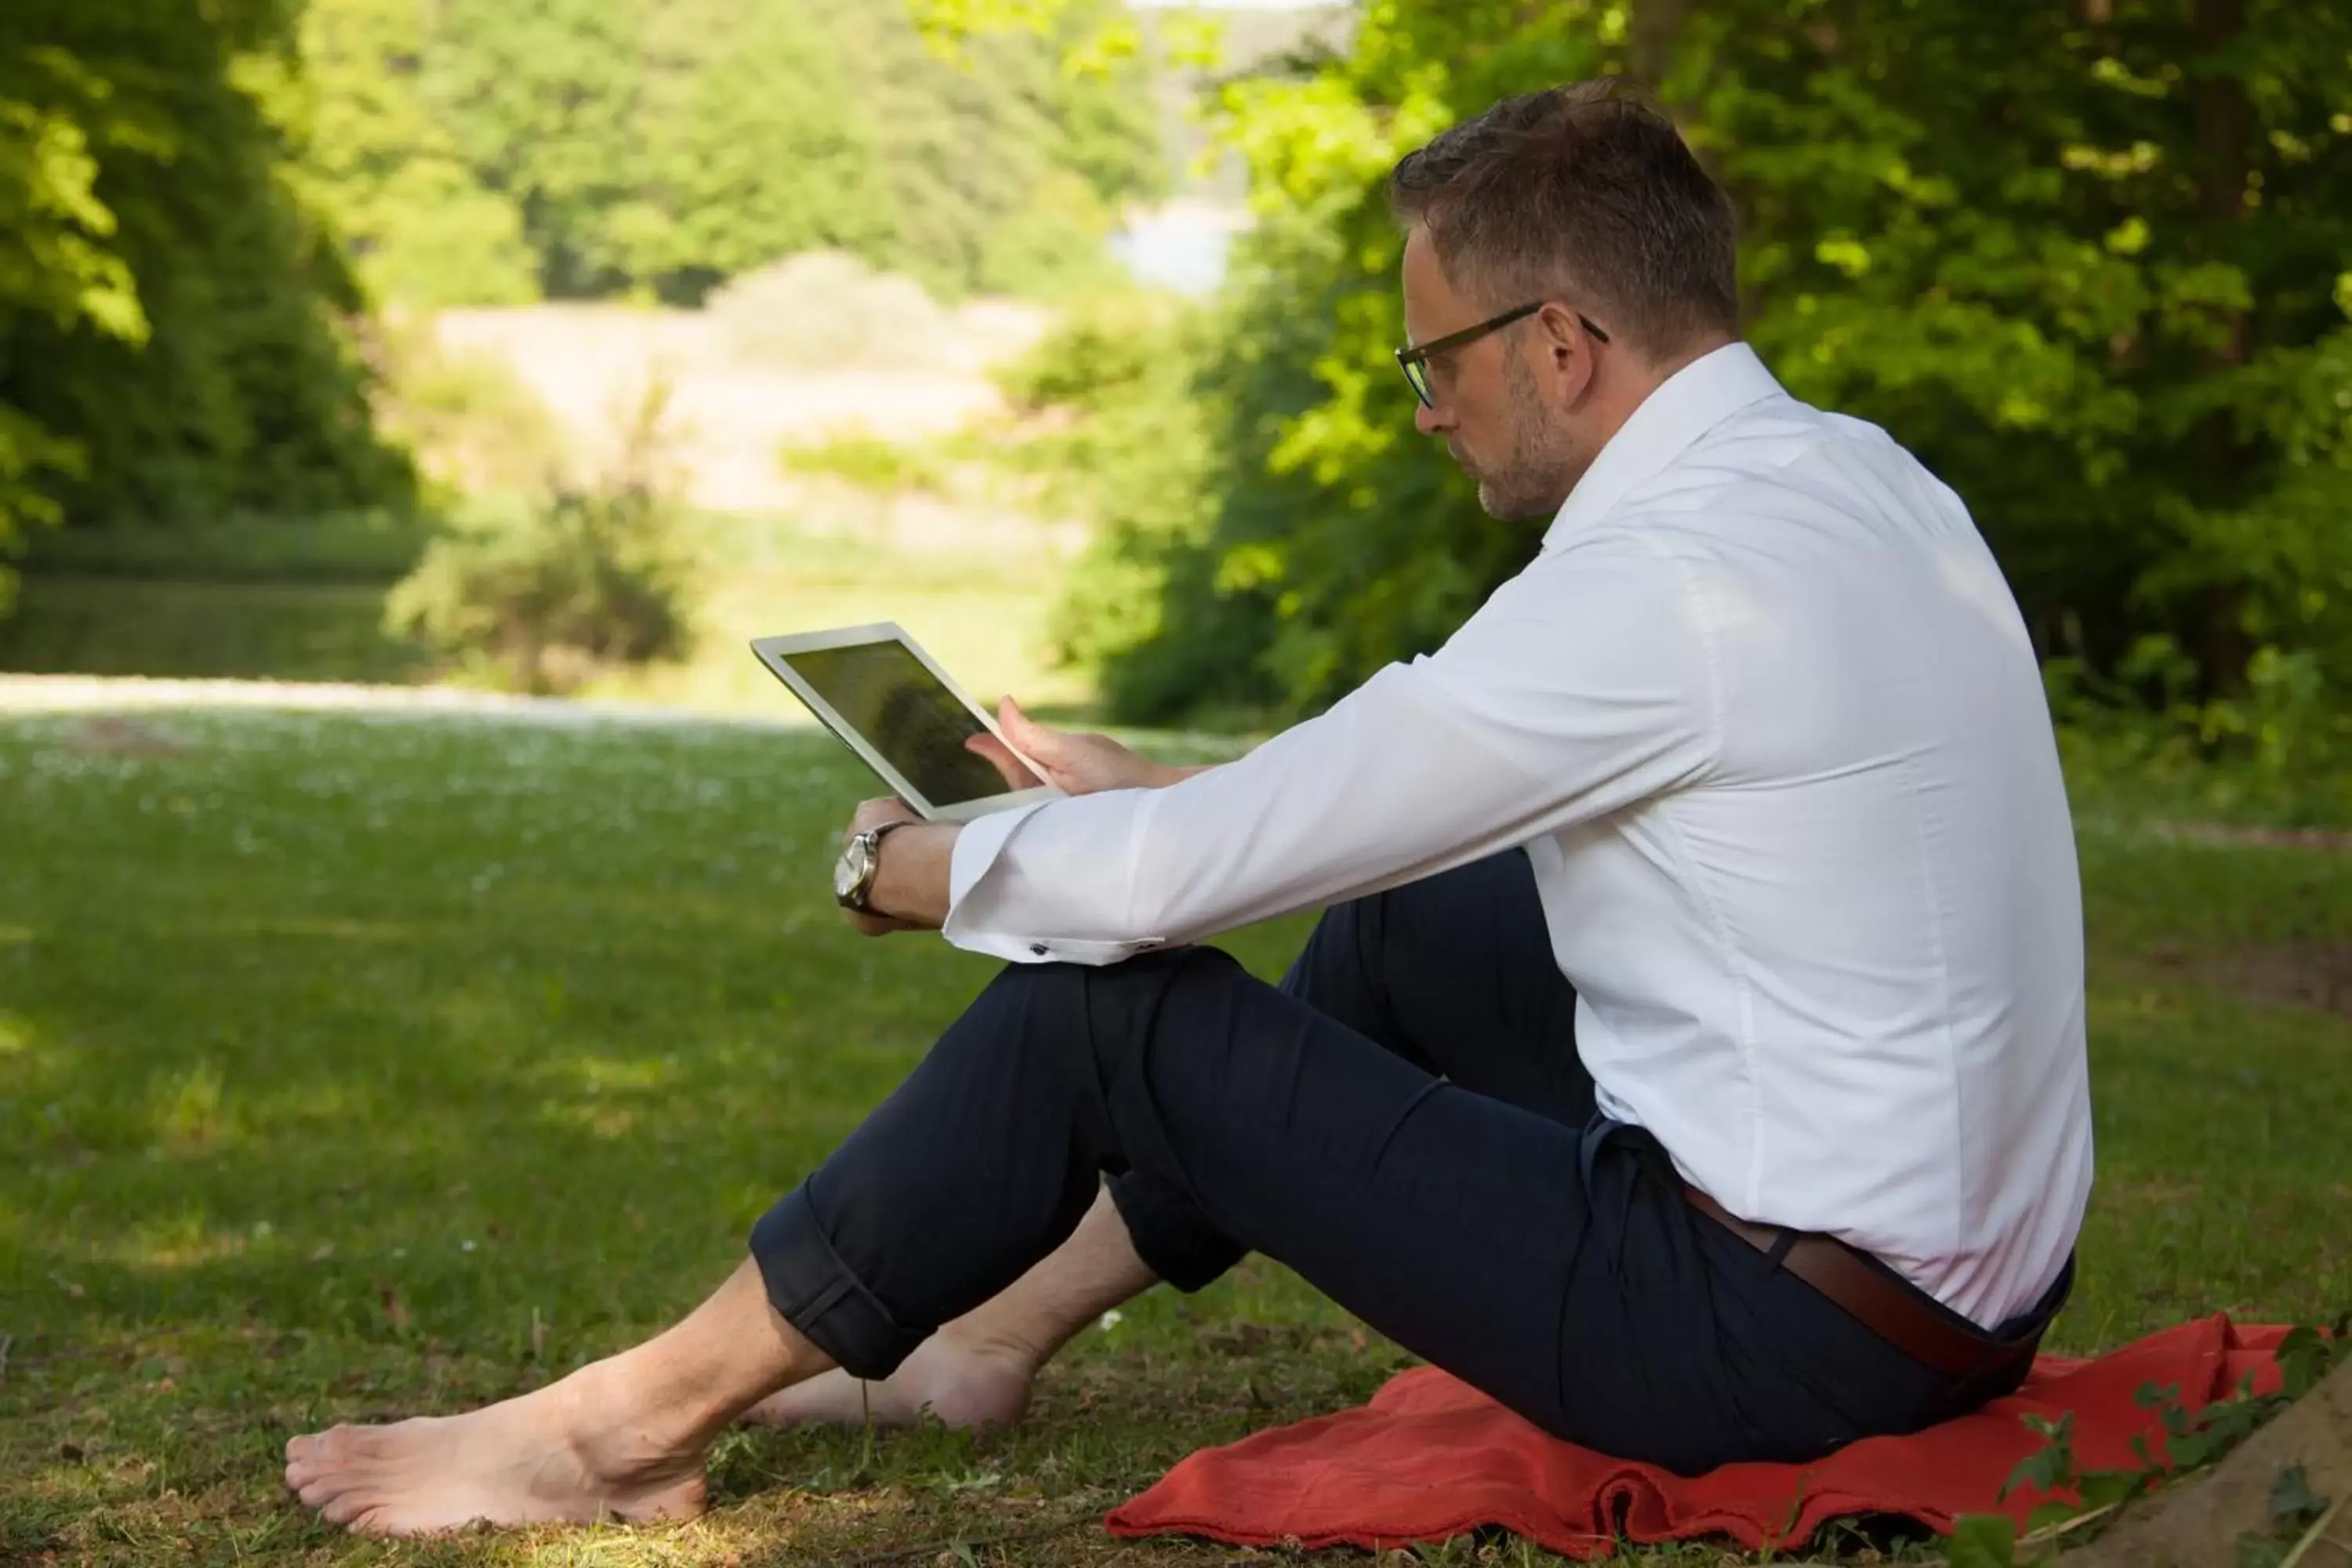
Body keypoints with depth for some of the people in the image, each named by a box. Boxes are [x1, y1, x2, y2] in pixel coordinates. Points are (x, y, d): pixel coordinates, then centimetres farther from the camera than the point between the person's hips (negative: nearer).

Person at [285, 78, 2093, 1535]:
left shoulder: (1667, 581, -21)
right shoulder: (1853, 473, 8)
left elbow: (1181, 881, -16)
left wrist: (909, 865, 3)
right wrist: (1136, 788, 19)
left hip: (1780, 1339, -9)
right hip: (1967, 1274, 9)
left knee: (1113, 1001, -4)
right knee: (1411, 921, 22)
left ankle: (628, 1424, 7)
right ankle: (997, 1328, 29)